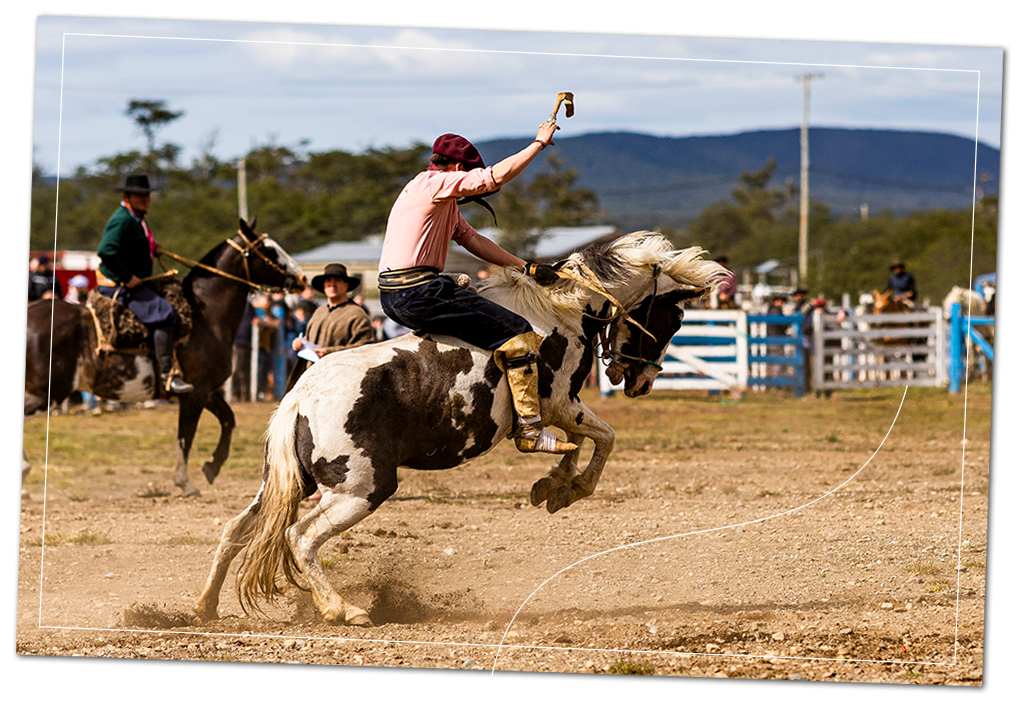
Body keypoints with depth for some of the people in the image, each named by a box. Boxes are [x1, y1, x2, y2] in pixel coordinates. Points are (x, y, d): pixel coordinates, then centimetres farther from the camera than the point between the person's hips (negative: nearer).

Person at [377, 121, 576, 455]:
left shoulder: (446, 202, 24)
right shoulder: (435, 182, -7)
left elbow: (474, 241, 24)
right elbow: (498, 176, -14)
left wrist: (526, 267, 17)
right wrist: (539, 143, -3)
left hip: (393, 296, 11)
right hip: (417, 292, -11)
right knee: (517, 333, -9)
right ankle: (529, 430, -10)